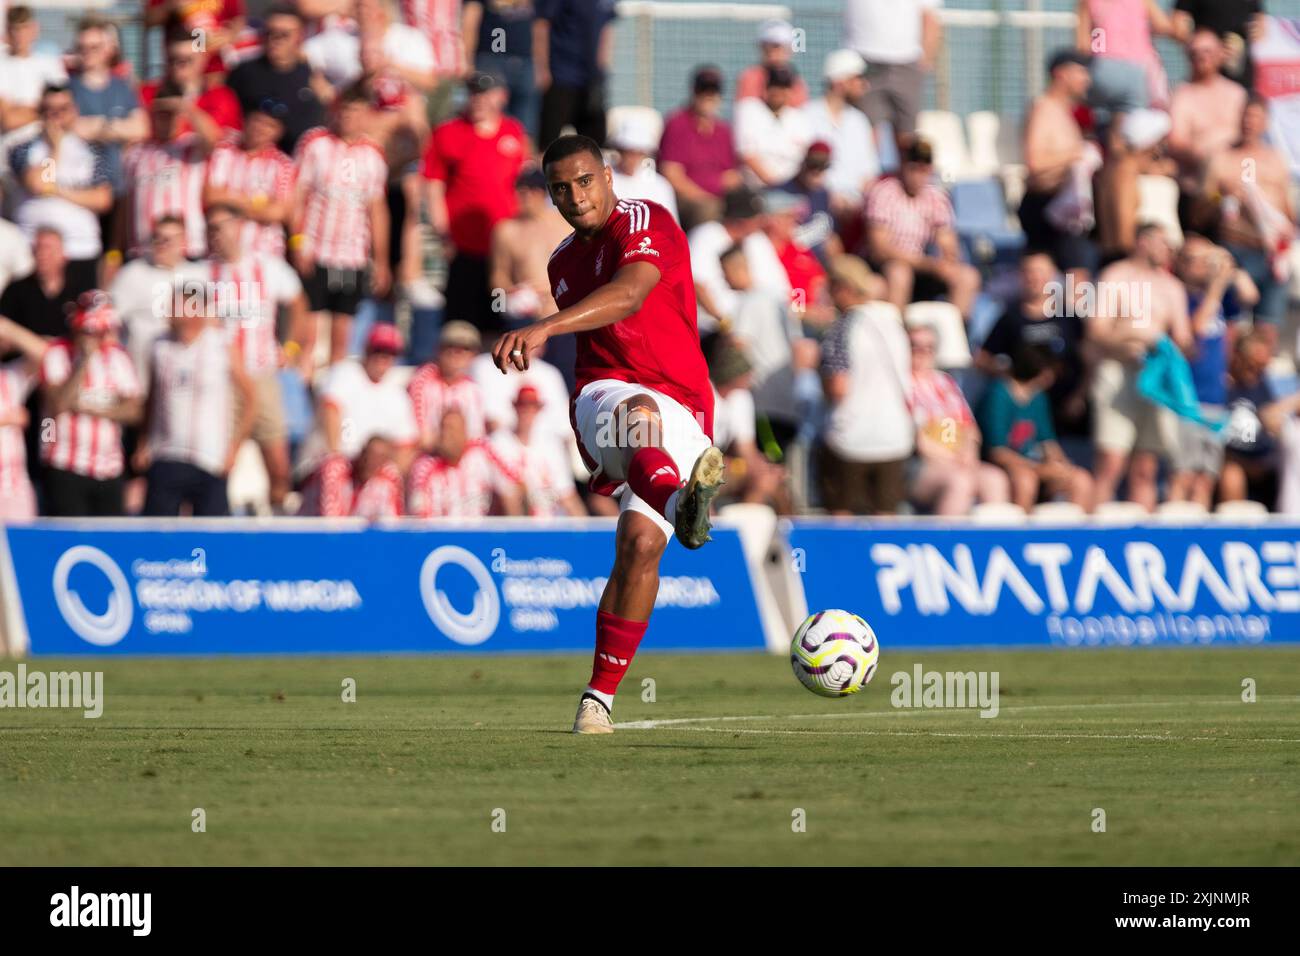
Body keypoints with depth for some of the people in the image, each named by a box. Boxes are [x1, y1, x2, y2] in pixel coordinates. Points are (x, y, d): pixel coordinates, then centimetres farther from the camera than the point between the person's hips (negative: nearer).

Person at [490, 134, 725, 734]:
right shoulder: (563, 262, 20)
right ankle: (682, 501, -73)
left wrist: (543, 329, -42)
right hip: (603, 398, 3)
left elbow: (629, 294, -27)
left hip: (682, 417, -3)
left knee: (639, 542, -21)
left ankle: (599, 697, -10)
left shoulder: (645, 224, -6)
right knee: (639, 409, -37)